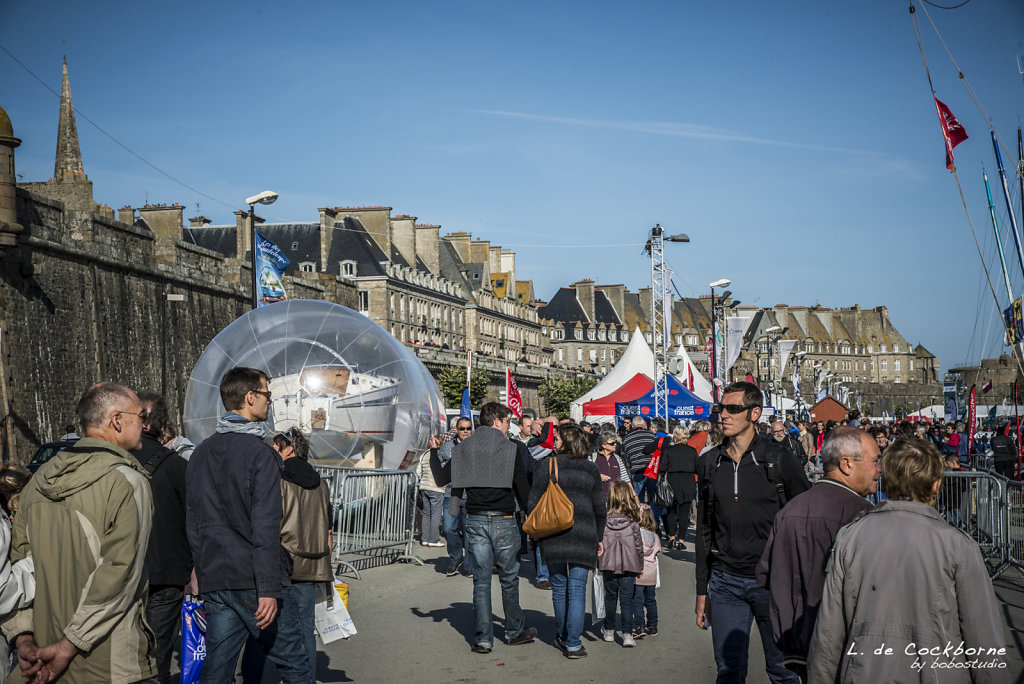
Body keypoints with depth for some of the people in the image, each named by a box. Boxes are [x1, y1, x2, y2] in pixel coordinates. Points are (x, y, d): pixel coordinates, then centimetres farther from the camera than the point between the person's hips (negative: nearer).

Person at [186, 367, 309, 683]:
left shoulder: (200, 454, 12)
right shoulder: (260, 454, -10)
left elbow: (193, 524, 15)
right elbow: (265, 527, -16)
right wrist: (269, 589, -17)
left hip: (214, 583, 7)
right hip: (254, 581, -7)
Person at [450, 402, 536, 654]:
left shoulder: (463, 448, 3)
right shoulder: (510, 449, -6)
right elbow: (523, 489, -4)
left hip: (475, 521, 3)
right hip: (503, 521, -3)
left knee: (481, 581, 7)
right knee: (509, 579, 12)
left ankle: (483, 638, 6)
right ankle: (515, 631, 25)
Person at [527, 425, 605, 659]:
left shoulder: (546, 465, 0)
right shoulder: (591, 469, 9)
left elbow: (534, 503, -3)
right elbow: (599, 508, 11)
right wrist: (598, 538, 22)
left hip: (554, 535, -1)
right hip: (584, 536, 1)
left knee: (559, 587, 13)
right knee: (577, 589, 2)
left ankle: (562, 636, 28)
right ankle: (573, 644, -2)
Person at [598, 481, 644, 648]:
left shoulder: (604, 519, -6)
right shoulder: (633, 521, -5)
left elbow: (598, 542, -2)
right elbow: (638, 544, 0)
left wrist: (598, 562, 9)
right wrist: (640, 565, 10)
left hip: (609, 565, 1)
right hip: (629, 565, -1)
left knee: (610, 597, 14)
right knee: (626, 599, 2)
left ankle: (609, 631, 25)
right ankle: (627, 634, -7)